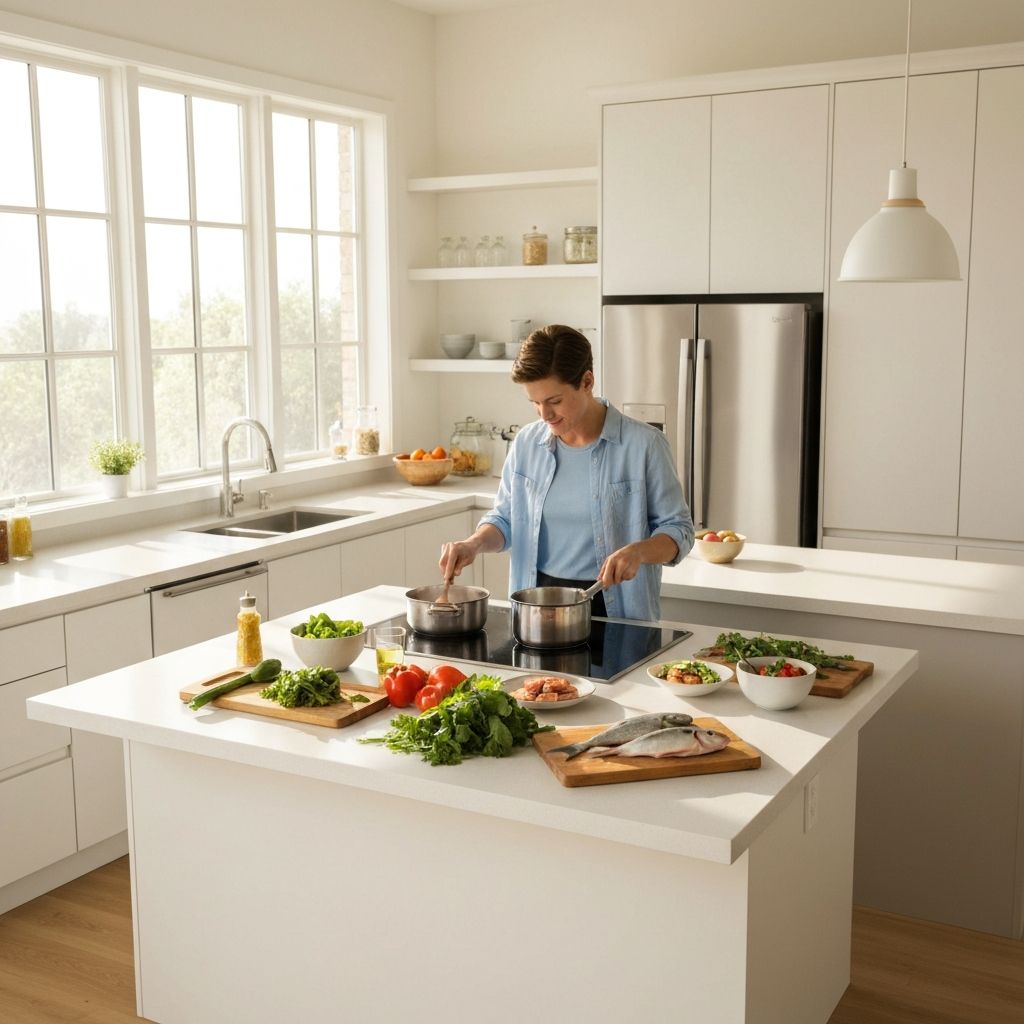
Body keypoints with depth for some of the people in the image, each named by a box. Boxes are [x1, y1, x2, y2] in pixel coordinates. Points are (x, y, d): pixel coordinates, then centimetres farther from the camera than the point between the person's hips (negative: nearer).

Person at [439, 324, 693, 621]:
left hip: (616, 612, -3)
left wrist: (639, 551, -21)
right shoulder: (526, 443, 5)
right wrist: (475, 543, -5)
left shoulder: (643, 444, -6)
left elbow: (677, 530, -2)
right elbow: (505, 519, 16)